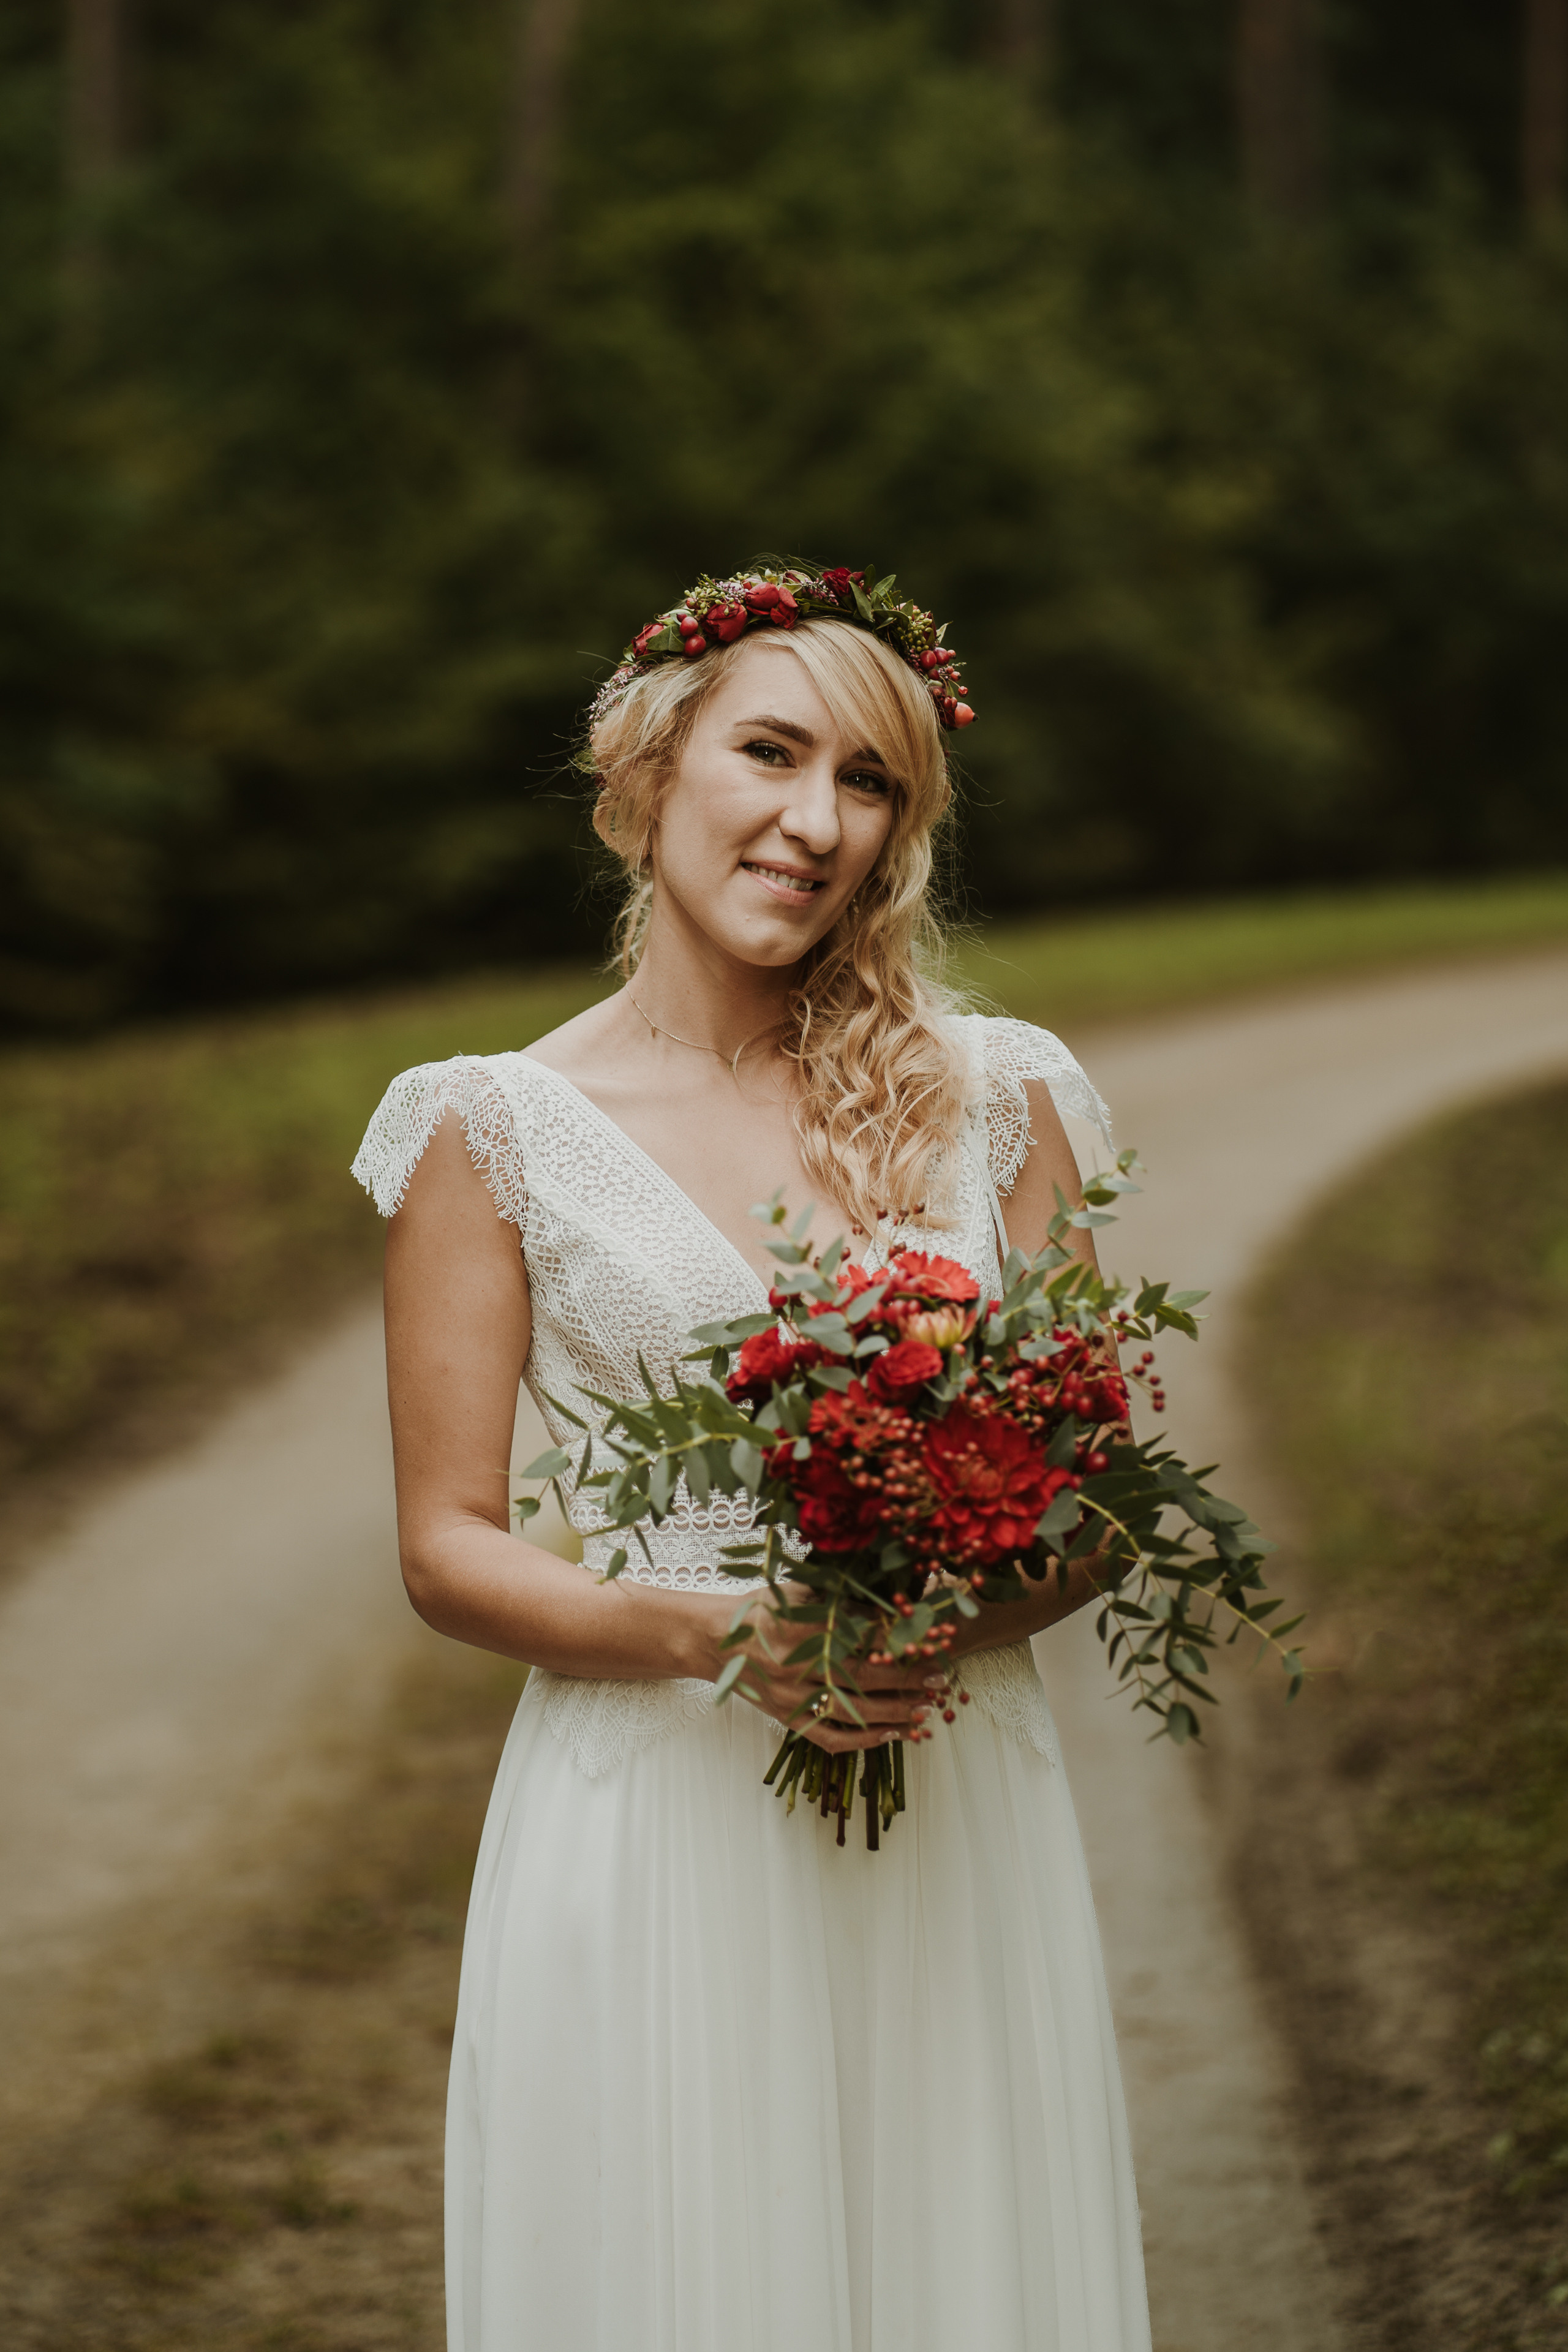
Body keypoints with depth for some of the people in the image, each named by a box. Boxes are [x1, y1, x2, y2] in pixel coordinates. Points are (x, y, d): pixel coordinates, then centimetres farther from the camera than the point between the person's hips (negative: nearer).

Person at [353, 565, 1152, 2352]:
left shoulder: (995, 1099, 5)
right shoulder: (496, 1130, -1)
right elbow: (447, 1548, -2)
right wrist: (710, 1634, -19)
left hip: (956, 1829, 2)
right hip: (651, 1831, -2)